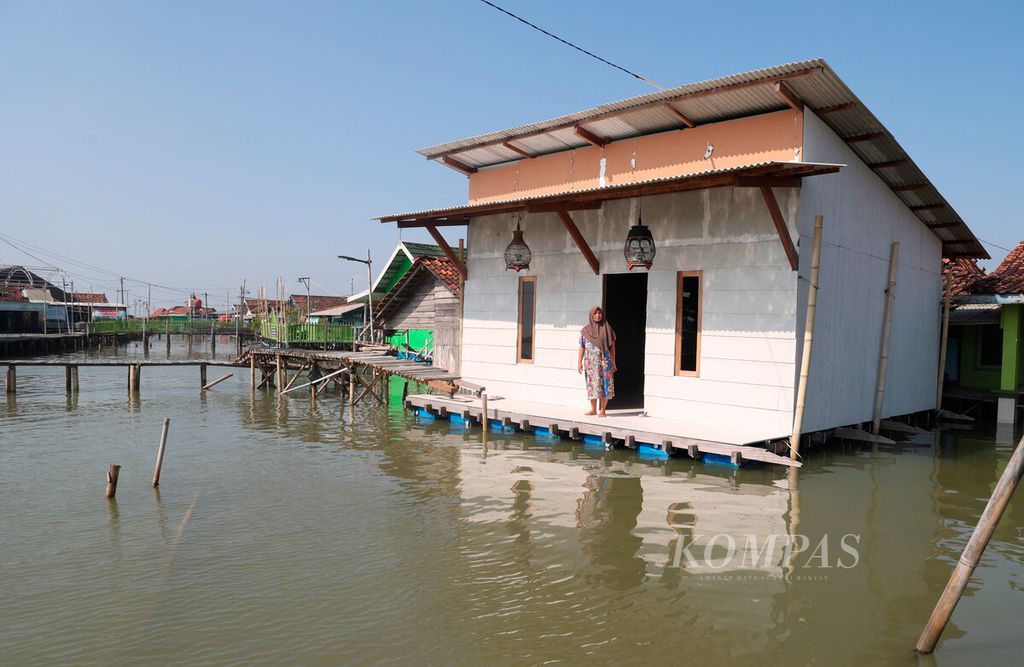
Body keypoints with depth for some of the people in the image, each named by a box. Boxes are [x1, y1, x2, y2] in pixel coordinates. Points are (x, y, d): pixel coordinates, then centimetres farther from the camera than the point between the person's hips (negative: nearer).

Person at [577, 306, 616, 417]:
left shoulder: (607, 328, 2)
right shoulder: (586, 330, 4)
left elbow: (612, 346, 4)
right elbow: (582, 347, 5)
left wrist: (613, 362, 1)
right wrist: (579, 362, -1)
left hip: (605, 361, -1)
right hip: (591, 362, 1)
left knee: (605, 385, -2)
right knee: (592, 384, 6)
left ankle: (602, 410, 5)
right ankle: (593, 409, 15)